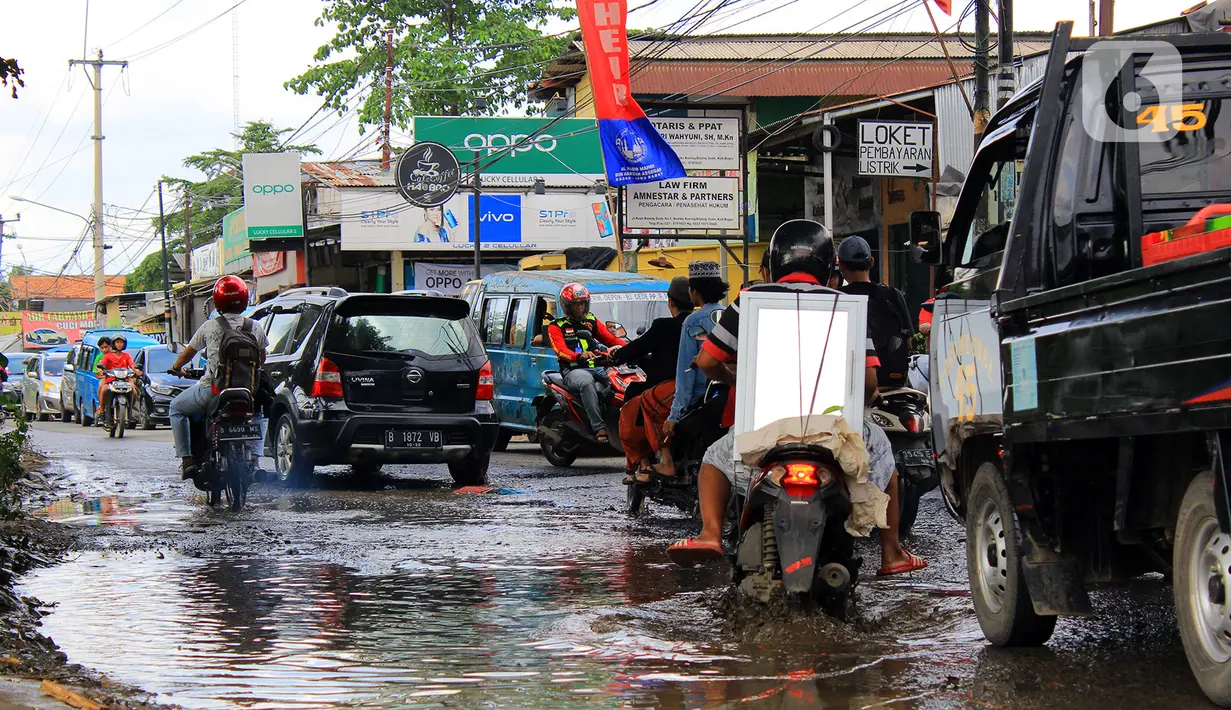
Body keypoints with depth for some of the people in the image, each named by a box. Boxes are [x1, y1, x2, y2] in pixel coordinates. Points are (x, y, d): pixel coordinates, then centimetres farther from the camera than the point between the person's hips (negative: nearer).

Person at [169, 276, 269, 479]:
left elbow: (189, 351, 10)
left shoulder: (210, 327, -4)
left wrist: (176, 367, 30)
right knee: (257, 415, 35)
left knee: (176, 407, 21)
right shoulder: (255, 328, 3)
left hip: (213, 388, -3)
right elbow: (261, 359, 15)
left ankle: (186, 458, 9)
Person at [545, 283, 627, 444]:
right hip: (573, 371, -4)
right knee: (587, 382, -40)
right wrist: (580, 356, -29)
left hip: (597, 368, 4)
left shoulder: (592, 321, 26)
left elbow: (611, 339, 20)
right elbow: (560, 350, -8)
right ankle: (599, 428, -47)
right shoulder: (556, 326, 10)